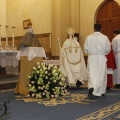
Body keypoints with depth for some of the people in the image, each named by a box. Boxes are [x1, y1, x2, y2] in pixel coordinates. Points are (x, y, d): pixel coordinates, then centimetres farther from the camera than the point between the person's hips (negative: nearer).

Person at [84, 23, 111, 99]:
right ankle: (101, 91, 21)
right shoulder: (105, 37, -7)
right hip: (101, 58, 0)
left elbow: (86, 49, 1)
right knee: (101, 75, 11)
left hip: (92, 58, 1)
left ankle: (92, 87, -21)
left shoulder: (89, 37, -4)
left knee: (92, 74, 4)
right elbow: (108, 49, -1)